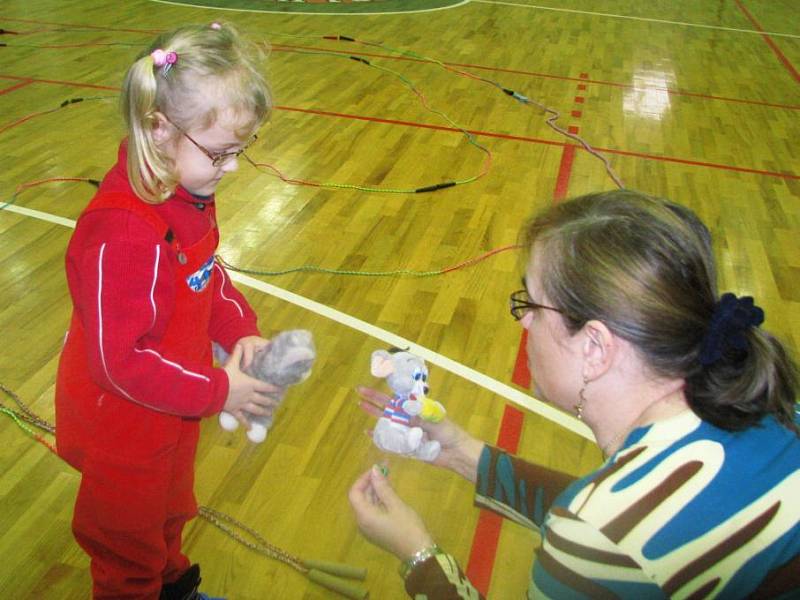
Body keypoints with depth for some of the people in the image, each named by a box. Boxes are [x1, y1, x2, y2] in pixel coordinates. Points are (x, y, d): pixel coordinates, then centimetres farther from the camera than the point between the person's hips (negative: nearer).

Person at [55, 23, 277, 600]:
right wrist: (217, 391, -26)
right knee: (129, 553, 21)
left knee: (169, 511, 35)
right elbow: (119, 361, -33)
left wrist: (240, 330, -9)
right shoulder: (121, 234, -38)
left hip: (171, 412, 9)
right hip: (121, 427, -9)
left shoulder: (188, 193, -8)